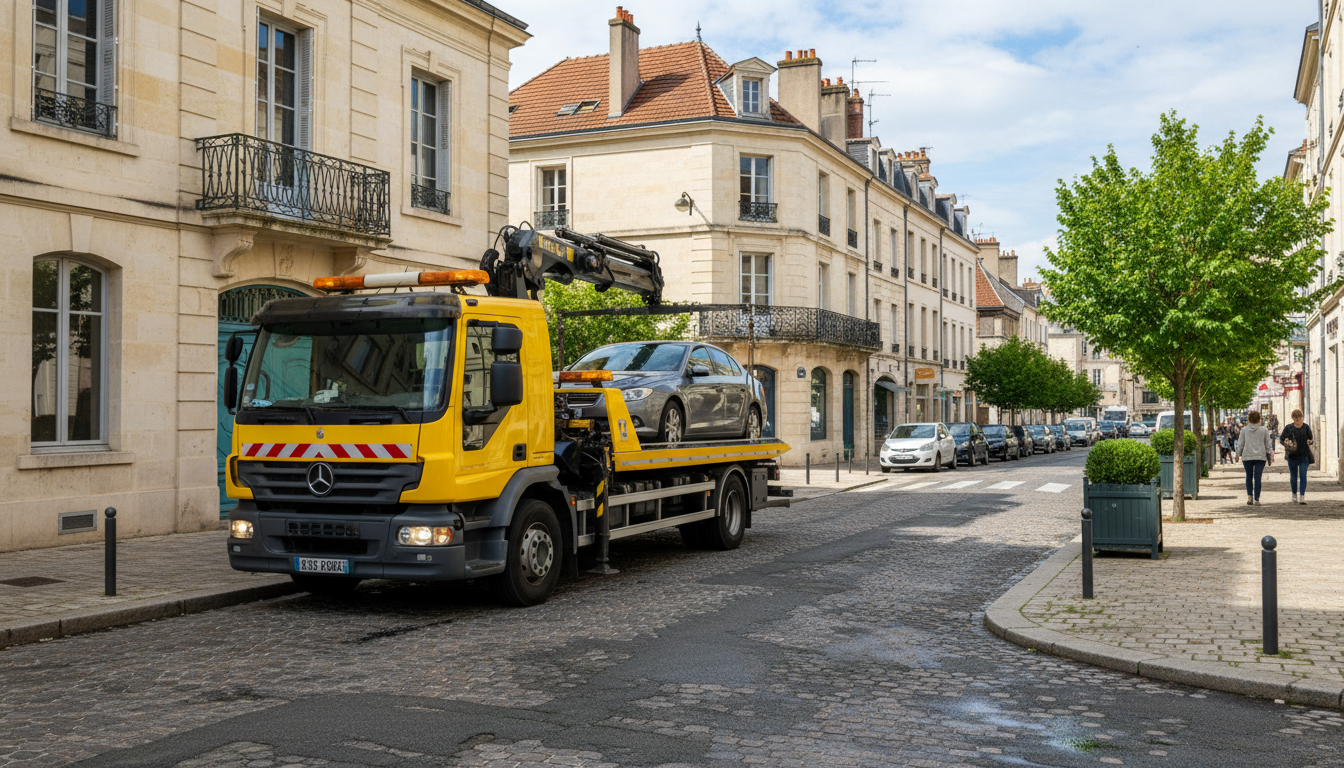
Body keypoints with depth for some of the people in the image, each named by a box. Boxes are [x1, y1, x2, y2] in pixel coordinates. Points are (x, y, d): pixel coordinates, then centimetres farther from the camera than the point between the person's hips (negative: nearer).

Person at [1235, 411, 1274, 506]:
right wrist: (1269, 454, 17)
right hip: (1260, 456, 0)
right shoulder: (1264, 430, 2)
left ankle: (1249, 496, 4)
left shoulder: (1244, 430, 1)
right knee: (1257, 477, 0)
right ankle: (1256, 499, -3)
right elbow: (1268, 444, 6)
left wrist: (1238, 454, 14)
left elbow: (1240, 444, 3)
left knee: (1249, 476, 14)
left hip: (1247, 456, 0)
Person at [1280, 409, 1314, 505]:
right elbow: (1281, 439, 7)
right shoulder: (1288, 428, 1)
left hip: (1304, 456, -1)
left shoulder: (1306, 428, 2)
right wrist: (1285, 443, -14)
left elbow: (1311, 439, 8)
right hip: (1292, 456, 1)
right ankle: (1294, 495, 26)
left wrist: (1310, 442, -16)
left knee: (1303, 476, -8)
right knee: (1293, 476, 7)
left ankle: (1302, 497, -9)